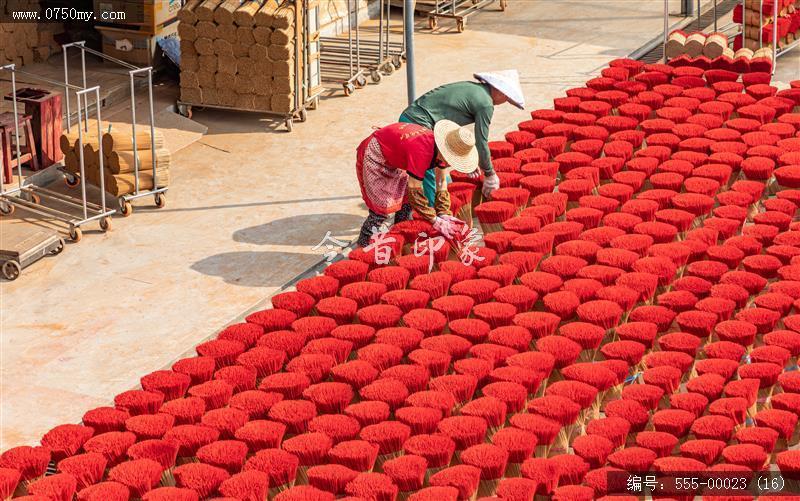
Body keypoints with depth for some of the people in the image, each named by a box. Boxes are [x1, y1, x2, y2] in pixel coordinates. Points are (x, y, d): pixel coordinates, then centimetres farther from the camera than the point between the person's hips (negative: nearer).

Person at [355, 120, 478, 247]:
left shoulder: (441, 149, -14)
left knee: (406, 202, 7)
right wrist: (435, 221, -30)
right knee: (382, 209, -11)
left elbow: (441, 183, -3)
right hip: (375, 155, -8)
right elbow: (414, 191, -35)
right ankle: (362, 247, -2)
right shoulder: (422, 151, -40)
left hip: (394, 158, 8)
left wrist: (444, 214, -11)